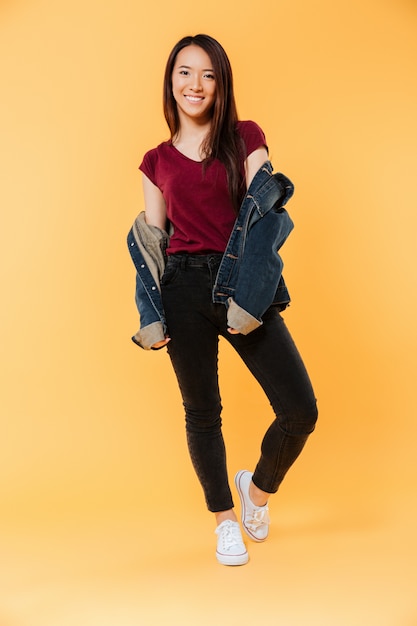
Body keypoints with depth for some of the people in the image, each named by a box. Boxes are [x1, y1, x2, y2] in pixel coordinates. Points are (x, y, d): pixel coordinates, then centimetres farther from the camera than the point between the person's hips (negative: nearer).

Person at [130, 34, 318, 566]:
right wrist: (151, 315, 4)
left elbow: (264, 214, 0)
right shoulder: (157, 161, 12)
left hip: (243, 288, 0)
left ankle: (259, 487, 26)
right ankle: (225, 521, 31)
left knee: (301, 411, -6)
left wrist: (251, 295, -11)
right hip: (185, 288, 1)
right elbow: (152, 238, 13)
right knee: (202, 413, 8)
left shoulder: (246, 139, 8)